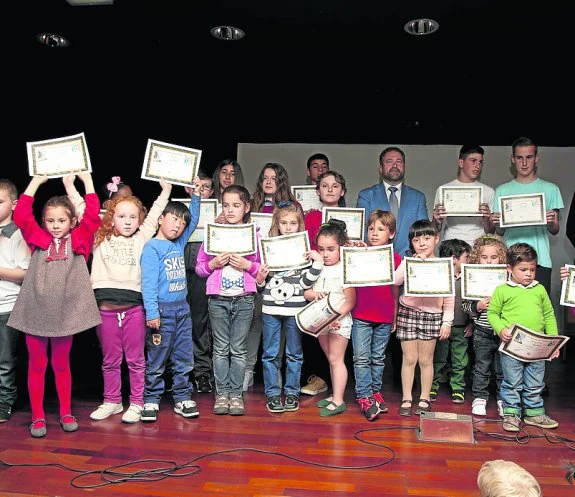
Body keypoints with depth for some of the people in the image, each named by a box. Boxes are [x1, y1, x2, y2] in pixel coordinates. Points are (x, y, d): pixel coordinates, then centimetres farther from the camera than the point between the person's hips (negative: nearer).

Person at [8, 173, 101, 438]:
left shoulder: (78, 240, 5)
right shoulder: (38, 239, 6)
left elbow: (93, 216, -4)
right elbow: (21, 214, -1)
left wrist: (87, 180, 1)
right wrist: (36, 181, 3)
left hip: (66, 313, 0)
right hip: (35, 312, 1)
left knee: (62, 364, 13)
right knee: (36, 366, 9)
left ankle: (66, 413, 24)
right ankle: (38, 417, 19)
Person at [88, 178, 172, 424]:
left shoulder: (141, 239, 8)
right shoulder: (100, 239, 9)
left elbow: (154, 215, 10)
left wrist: (166, 190, 8)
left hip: (133, 306, -1)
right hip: (105, 307, 1)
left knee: (135, 359, 6)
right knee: (110, 360, 13)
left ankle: (137, 403, 16)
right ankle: (112, 401, 27)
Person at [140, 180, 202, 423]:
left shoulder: (179, 244, 11)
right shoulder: (152, 247, -8)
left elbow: (194, 221, 25)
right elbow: (148, 282, -14)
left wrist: (196, 196, 16)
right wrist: (152, 313, -20)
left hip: (182, 309, 7)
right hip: (162, 310, -6)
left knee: (184, 359, 11)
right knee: (156, 359, 4)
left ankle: (182, 398, 21)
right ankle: (151, 400, 16)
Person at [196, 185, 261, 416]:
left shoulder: (254, 235, 3)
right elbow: (199, 267, 7)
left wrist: (247, 265, -11)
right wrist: (214, 263, -12)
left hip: (244, 299, 0)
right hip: (218, 299, 1)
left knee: (239, 349, 6)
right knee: (221, 349, 7)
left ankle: (236, 394, 15)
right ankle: (222, 394, 16)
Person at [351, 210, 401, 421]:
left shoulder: (395, 258, 3)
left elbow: (395, 290, 8)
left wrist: (395, 317, 9)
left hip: (384, 318, 1)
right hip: (361, 316, -1)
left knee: (378, 358, 13)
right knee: (361, 358, -1)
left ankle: (375, 391, 26)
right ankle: (364, 397, 5)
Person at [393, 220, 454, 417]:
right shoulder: (408, 261, 1)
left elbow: (449, 298, 2)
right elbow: (395, 280, -17)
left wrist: (447, 322, -2)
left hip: (432, 315, 0)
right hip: (408, 313, 0)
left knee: (426, 360, 8)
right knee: (409, 359, 6)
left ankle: (424, 399, 21)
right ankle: (406, 399, 16)